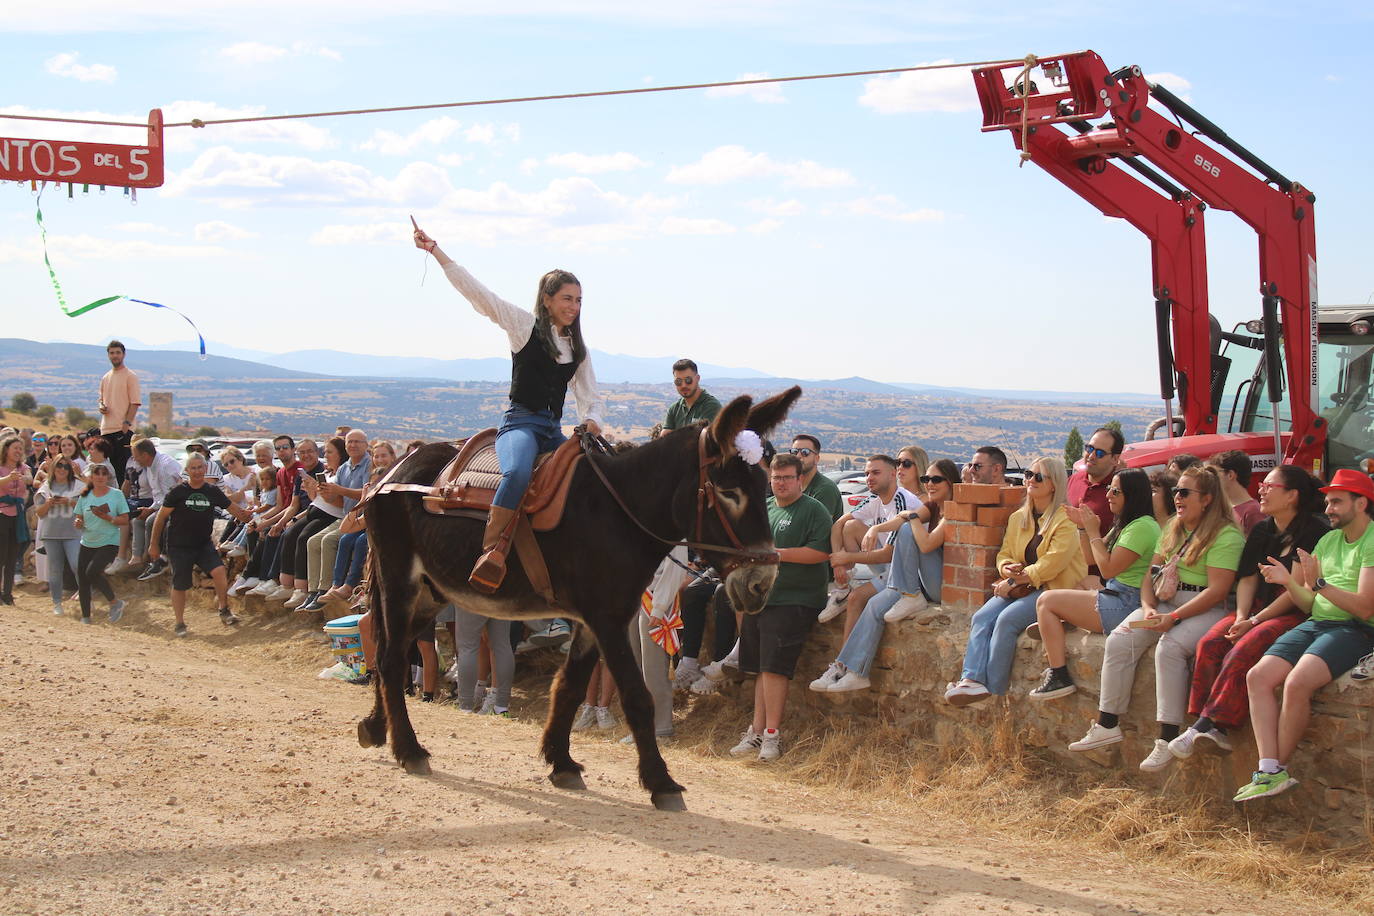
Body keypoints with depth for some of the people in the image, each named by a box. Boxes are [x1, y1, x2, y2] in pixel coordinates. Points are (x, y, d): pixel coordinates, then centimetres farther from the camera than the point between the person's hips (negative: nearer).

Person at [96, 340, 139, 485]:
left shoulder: (130, 376, -2)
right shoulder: (105, 378, 18)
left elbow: (135, 403, -8)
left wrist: (127, 423, -18)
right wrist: (101, 406, 3)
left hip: (123, 429, -7)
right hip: (106, 429, 7)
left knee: (123, 468, -9)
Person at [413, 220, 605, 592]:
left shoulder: (578, 349, 18)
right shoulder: (524, 326, 3)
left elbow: (590, 397, 20)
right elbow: (474, 289, -3)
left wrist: (591, 421, -5)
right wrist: (434, 249, -9)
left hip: (554, 431, 6)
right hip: (521, 423, -6)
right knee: (518, 472, -37)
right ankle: (491, 550, -32)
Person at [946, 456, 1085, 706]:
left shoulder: (1066, 520, -6)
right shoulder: (1018, 518, 18)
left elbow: (1054, 561, -16)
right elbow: (1005, 553, 20)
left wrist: (1019, 580, -17)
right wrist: (1006, 568, -5)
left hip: (1052, 589, -7)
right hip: (1021, 588, 7)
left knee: (1007, 619, -28)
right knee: (981, 617, -19)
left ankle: (993, 691, -24)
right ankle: (972, 679, -33)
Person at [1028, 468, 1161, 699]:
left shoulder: (1142, 527, -16)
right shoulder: (1124, 524, 17)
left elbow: (1107, 568, -19)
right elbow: (1092, 558, 22)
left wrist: (1094, 532, -9)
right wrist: (1082, 526, 9)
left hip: (1126, 604, -11)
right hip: (1116, 595, 11)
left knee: (1046, 601, -12)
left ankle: (1059, 677, -13)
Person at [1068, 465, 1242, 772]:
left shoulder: (1226, 535, -9)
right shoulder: (1173, 528, 17)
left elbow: (1217, 590, -17)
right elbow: (1151, 573, 15)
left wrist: (1174, 618, -22)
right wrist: (1148, 607, -5)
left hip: (1206, 609, -7)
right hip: (1165, 603, 7)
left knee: (1169, 647, -34)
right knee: (1119, 641, -15)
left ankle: (1168, 738, -29)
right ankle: (1107, 725, -9)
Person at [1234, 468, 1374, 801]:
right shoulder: (1328, 540, 19)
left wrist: (1319, 583, -18)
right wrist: (1289, 582, -2)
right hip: (1316, 624, 8)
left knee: (1296, 683, -30)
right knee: (1258, 676, -14)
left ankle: (1279, 770, -14)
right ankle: (1268, 770, -20)